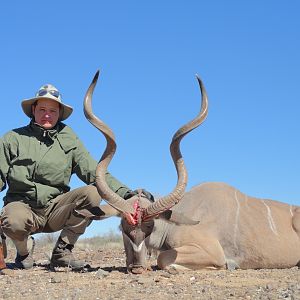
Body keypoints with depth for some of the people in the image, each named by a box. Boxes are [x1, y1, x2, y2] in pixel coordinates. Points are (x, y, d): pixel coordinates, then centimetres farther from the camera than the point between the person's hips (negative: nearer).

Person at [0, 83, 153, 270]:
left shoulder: (69, 140, 7)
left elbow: (94, 172, -2)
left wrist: (125, 193, -17)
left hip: (55, 208, 2)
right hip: (21, 204, -2)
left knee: (93, 193, -23)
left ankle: (62, 251, -8)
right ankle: (23, 254, 0)